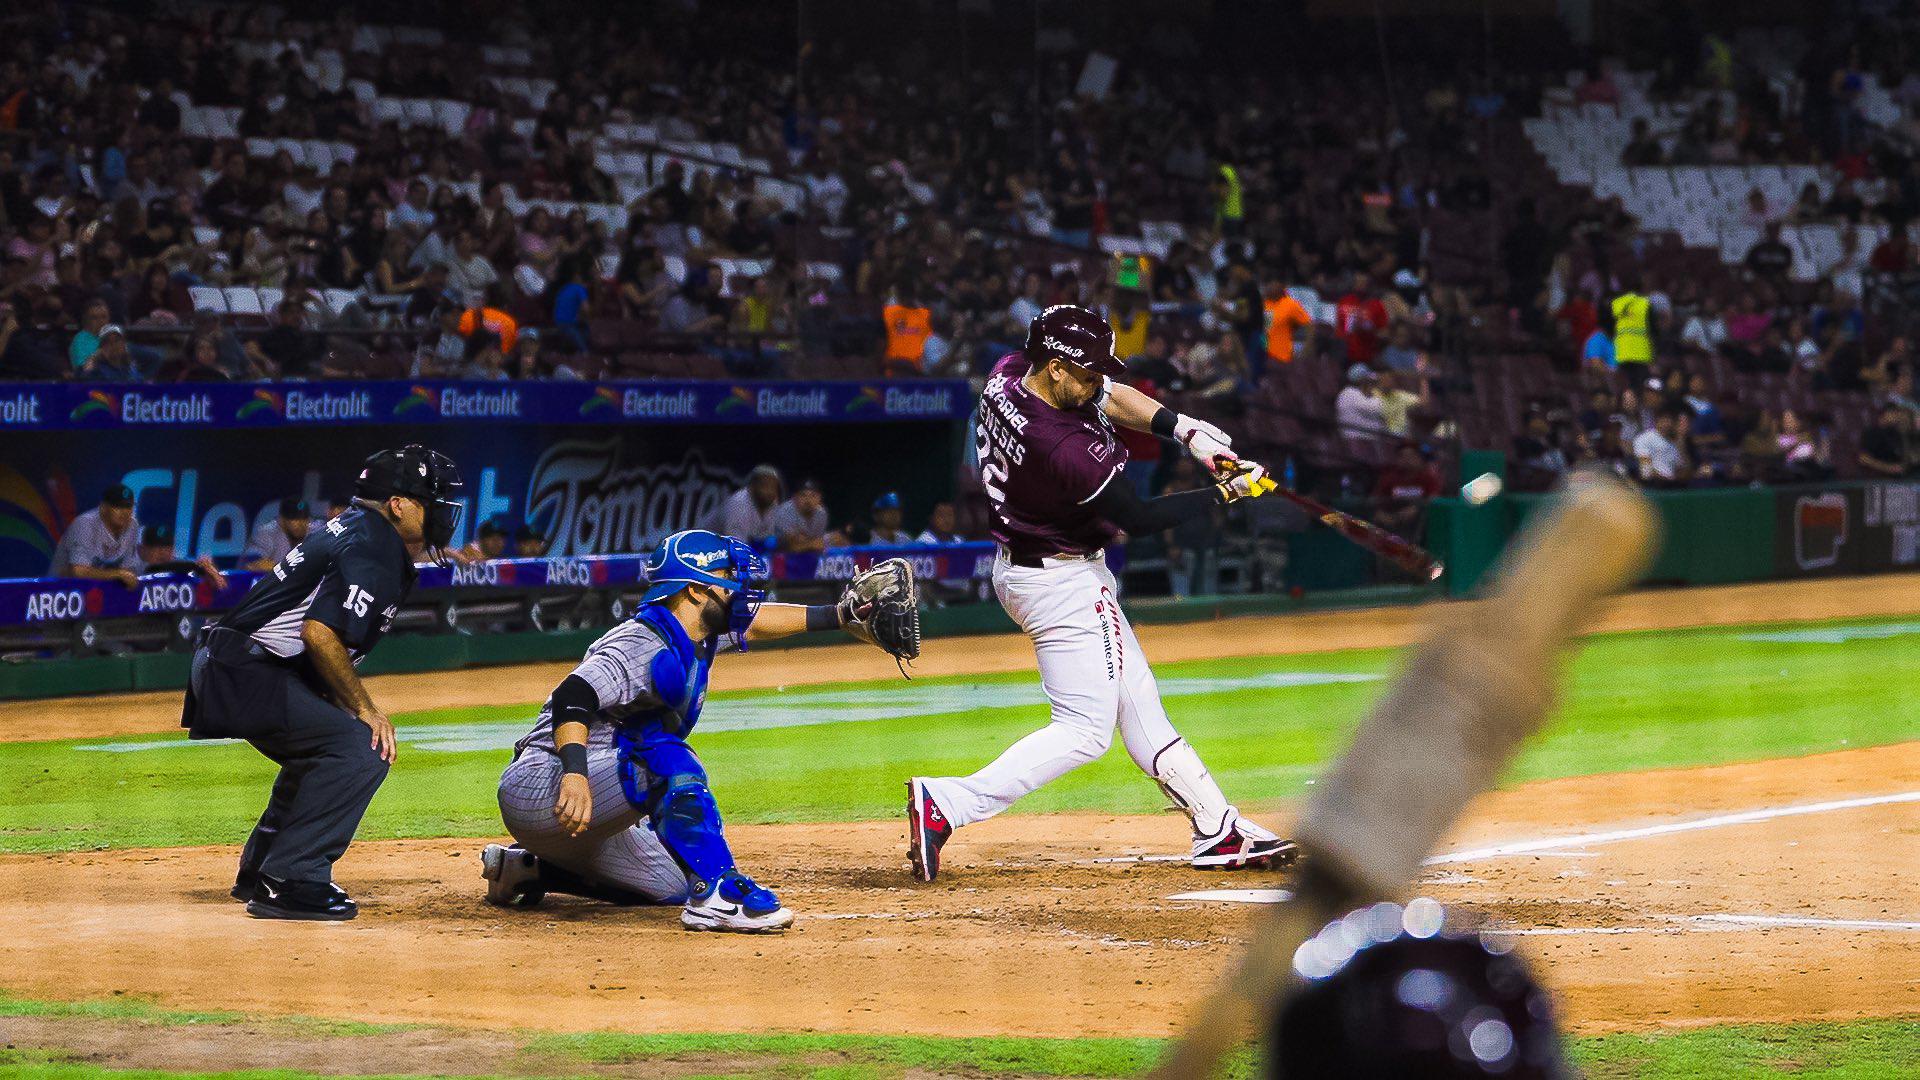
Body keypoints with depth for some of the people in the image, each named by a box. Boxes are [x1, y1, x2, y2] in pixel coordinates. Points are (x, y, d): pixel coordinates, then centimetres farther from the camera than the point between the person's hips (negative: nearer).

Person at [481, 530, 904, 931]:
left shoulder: (695, 636, 9)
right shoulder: (644, 647, -22)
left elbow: (751, 620, 23)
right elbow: (572, 697, -35)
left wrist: (838, 614, 15)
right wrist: (574, 774, -49)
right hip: (540, 789, -11)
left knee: (672, 887, 17)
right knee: (669, 759, -29)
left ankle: (529, 868, 18)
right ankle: (717, 895, -32)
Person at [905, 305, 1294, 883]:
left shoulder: (1008, 374, -7)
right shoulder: (1064, 448, -32)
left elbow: (1111, 397, 6)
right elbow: (1139, 518, -20)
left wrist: (1184, 429, -6)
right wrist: (1226, 493, -12)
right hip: (1062, 581, -10)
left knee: (1137, 700, 15)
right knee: (1084, 729, -7)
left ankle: (1218, 830, 22)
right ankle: (949, 803, -14)